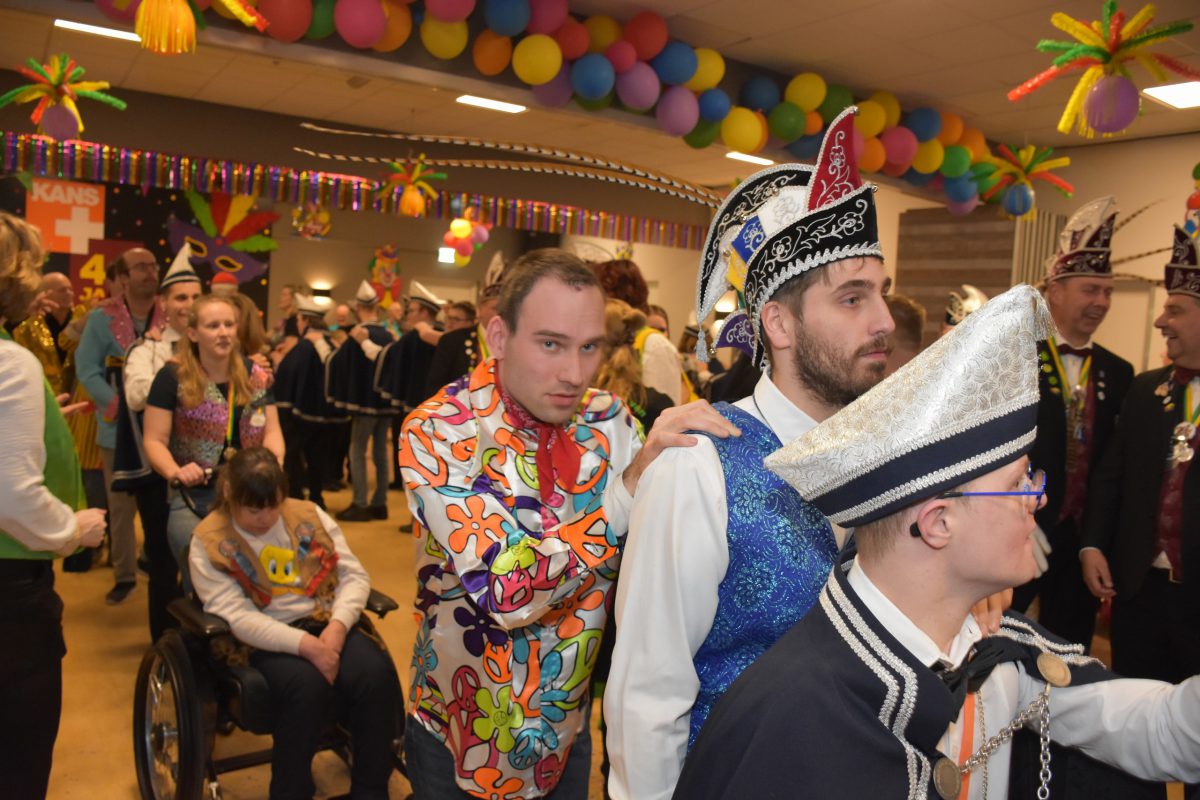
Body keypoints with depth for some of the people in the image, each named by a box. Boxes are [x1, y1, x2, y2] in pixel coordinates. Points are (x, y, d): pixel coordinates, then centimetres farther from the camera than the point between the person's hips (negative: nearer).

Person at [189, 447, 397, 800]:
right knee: (308, 685, -35)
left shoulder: (309, 516, 9)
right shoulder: (209, 543, -2)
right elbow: (236, 617, -14)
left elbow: (354, 575, 4)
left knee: (377, 674, -25)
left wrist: (337, 626, -16)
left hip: (327, 626, 4)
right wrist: (304, 645, -24)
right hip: (264, 643, -3)